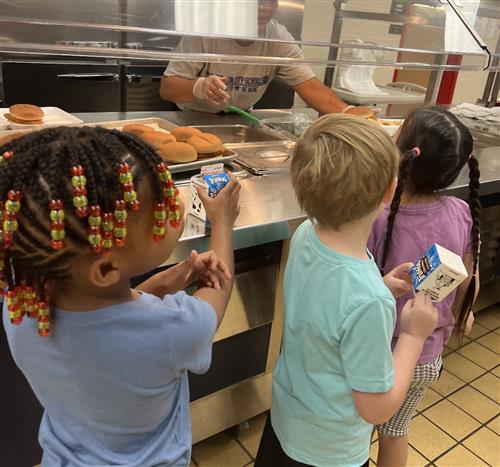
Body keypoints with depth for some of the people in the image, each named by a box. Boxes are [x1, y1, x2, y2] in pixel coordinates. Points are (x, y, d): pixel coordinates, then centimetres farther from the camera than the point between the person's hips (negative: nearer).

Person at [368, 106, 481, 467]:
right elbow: (470, 283, -1)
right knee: (396, 431, 30)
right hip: (426, 359, 4)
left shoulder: (375, 221, -30)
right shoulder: (462, 214, -16)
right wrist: (460, 315, 19)